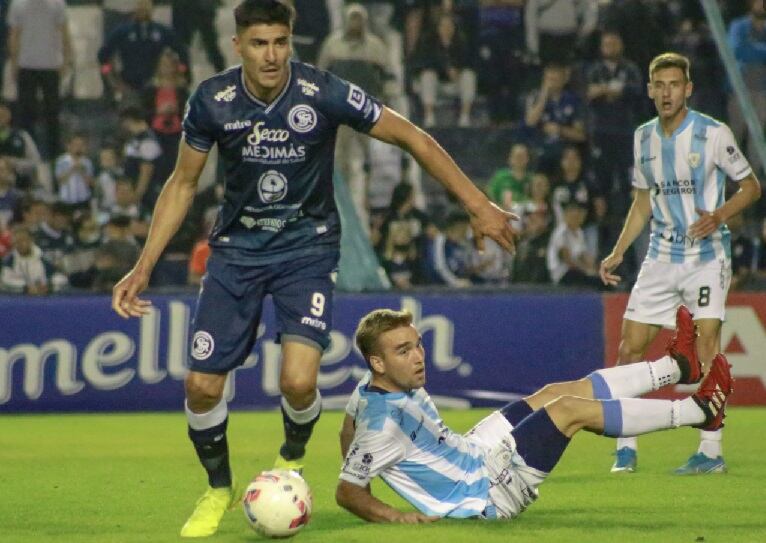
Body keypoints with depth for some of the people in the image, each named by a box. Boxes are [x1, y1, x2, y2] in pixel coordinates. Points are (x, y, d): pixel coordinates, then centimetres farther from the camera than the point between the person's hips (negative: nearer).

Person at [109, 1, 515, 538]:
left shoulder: (324, 94, -18)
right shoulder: (213, 100, -11)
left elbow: (412, 138, -8)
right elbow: (182, 184, 4)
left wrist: (479, 205, -9)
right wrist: (143, 267, -1)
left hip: (307, 246, -2)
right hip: (237, 247, 2)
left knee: (298, 381, -21)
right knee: (202, 386, -6)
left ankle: (292, 460, 15)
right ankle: (219, 489, 24)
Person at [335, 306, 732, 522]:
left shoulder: (375, 387, -3)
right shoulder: (385, 422, -31)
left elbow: (349, 422, 17)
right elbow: (346, 491, -30)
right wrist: (392, 516, -40)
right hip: (488, 493, -10)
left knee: (556, 393, 12)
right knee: (572, 409, -9)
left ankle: (676, 367, 28)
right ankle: (698, 411, 6)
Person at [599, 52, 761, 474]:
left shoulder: (714, 134, -8)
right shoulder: (643, 138, 8)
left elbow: (751, 186, -1)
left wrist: (717, 216, -18)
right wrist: (618, 251, 12)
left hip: (707, 253, -5)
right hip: (661, 255, 5)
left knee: (707, 343, -15)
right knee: (630, 345, -1)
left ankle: (711, 451, -12)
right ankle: (626, 447, 8)